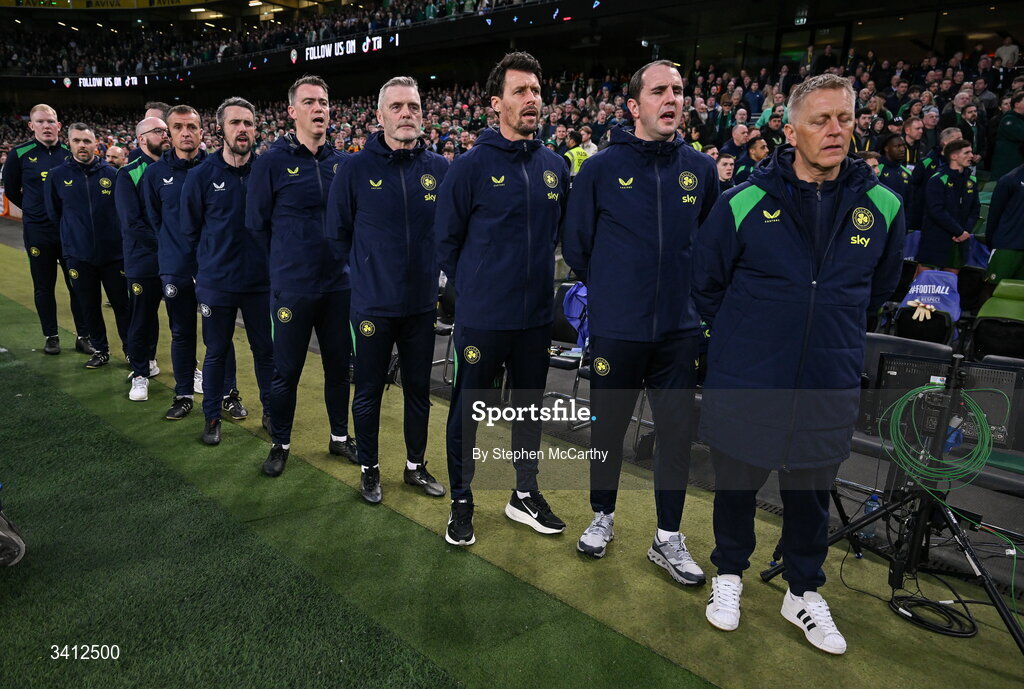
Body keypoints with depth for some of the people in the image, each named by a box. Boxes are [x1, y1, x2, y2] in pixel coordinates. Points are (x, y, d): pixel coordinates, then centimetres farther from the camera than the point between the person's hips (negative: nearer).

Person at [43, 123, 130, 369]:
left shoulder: (111, 173, -2)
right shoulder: (57, 176, 1)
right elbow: (54, 213, 11)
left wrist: (114, 233, 4)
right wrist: (73, 234, 12)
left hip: (113, 252, -1)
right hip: (78, 255, 1)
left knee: (121, 302, 5)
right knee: (89, 306, 10)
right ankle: (100, 350, 23)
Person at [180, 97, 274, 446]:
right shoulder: (201, 175, -3)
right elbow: (190, 230, 6)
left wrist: (265, 259, 4)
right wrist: (211, 263, 8)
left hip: (261, 281, 1)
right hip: (216, 283, 0)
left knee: (266, 349, 10)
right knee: (216, 352, 10)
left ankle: (271, 411, 27)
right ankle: (212, 416, 26)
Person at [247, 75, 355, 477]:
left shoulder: (343, 163, 5)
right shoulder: (273, 162, -6)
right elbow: (256, 223, 1)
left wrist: (343, 259, 6)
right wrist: (288, 262, 5)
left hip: (339, 285, 3)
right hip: (292, 288, -3)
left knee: (339, 364, 13)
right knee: (286, 370, 6)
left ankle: (340, 436, 31)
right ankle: (280, 444, 25)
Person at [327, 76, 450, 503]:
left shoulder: (440, 168, 1)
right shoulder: (356, 168, -5)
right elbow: (338, 232, 2)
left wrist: (434, 270, 2)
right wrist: (365, 273, 3)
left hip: (422, 304, 3)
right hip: (372, 305, -2)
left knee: (419, 389, 14)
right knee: (369, 392, 10)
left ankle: (416, 466, 32)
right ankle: (369, 469, 29)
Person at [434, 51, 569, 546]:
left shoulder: (555, 166, 4)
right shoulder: (472, 166, -9)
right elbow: (445, 238, -3)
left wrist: (539, 279, 12)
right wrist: (472, 290, 1)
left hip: (536, 317, 5)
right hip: (482, 318, -4)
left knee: (529, 406, 16)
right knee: (467, 408, 8)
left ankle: (525, 494, 35)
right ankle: (461, 500, 27)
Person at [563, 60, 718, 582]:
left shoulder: (701, 169, 4)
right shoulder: (602, 167, -4)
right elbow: (575, 244, 3)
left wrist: (685, 289, 8)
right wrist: (611, 289, 5)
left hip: (679, 329, 3)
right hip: (615, 329, -2)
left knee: (677, 431, 8)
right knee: (608, 426, 11)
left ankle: (668, 538, 25)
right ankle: (603, 517, 34)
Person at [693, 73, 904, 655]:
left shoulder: (882, 205, -2)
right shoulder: (745, 202, -11)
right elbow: (706, 282, 3)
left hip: (829, 388, 2)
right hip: (745, 383, -2)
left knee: (812, 492, 17)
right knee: (737, 486, 13)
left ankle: (805, 593, 38)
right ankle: (730, 574, 38)